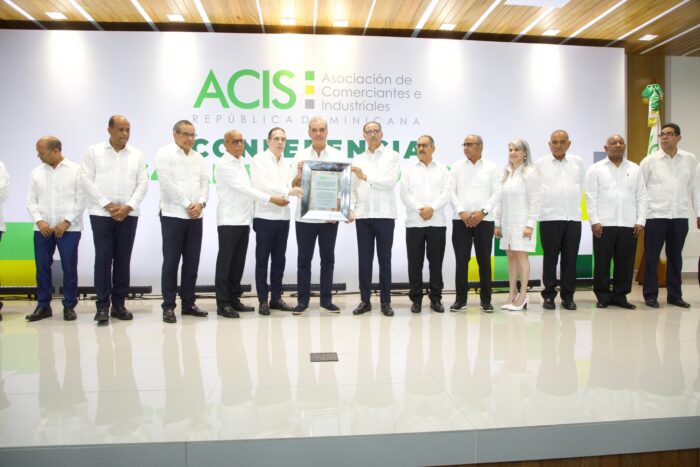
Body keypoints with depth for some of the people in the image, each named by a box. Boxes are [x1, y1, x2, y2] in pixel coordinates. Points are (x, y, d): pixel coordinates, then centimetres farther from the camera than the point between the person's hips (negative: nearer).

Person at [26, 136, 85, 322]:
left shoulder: (76, 170, -1)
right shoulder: (37, 172, 9)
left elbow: (81, 200, -5)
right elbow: (31, 200, 9)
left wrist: (66, 222, -11)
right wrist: (39, 221, -6)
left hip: (68, 228, -3)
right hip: (42, 228, 4)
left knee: (69, 268, 0)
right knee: (42, 267, 5)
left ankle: (69, 306, 10)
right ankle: (43, 305, 17)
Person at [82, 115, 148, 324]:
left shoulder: (137, 154, 9)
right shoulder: (94, 151, 5)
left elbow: (142, 183, 4)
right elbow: (88, 181, -2)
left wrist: (128, 207, -9)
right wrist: (108, 205, -10)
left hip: (128, 214, 2)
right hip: (101, 213, -2)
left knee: (123, 259, 4)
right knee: (103, 258, -4)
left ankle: (118, 304, 11)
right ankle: (102, 305, 3)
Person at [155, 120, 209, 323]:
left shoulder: (198, 157, 15)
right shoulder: (165, 154, -2)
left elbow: (204, 182, 9)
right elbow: (168, 184, -12)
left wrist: (201, 203, -8)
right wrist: (187, 204, -12)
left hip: (195, 216, 5)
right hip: (173, 215, -5)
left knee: (192, 261, 7)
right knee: (171, 262, -1)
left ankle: (188, 303, 16)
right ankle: (168, 306, 6)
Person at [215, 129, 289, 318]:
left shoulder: (241, 163, 17)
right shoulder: (223, 164, -8)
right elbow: (242, 188, -16)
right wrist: (271, 199, -19)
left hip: (243, 220, 7)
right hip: (229, 220, -7)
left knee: (238, 262, 9)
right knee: (225, 262, -3)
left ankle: (234, 299, 16)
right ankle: (222, 304, 1)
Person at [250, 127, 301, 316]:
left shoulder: (287, 163, 16)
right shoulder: (259, 159, -1)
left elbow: (291, 185, 11)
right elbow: (262, 184, -16)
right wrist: (287, 191, -24)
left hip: (283, 217, 5)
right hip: (265, 216, -5)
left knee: (279, 259, 9)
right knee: (262, 259, 1)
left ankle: (276, 298, 16)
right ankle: (263, 300, 6)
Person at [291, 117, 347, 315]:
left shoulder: (338, 156, 2)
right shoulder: (300, 156, 3)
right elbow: (295, 187, -1)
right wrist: (299, 174, -23)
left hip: (329, 217, 0)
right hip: (305, 217, 0)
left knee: (328, 259, 8)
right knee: (304, 260, 5)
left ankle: (326, 300, 18)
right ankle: (302, 300, 14)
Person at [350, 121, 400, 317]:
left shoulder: (392, 156, 5)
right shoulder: (358, 159, 16)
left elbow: (390, 182, -9)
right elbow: (353, 188, 12)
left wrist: (366, 177, -14)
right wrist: (351, 209, 0)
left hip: (384, 214, -3)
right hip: (362, 215, 3)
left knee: (384, 259, 3)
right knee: (364, 259, 4)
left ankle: (385, 301, 9)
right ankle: (365, 300, 12)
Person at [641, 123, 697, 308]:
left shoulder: (690, 159, 4)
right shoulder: (650, 160, -2)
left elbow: (694, 187, 11)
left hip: (680, 216, 2)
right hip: (655, 216, -2)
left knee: (675, 258, 11)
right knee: (652, 257, 2)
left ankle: (674, 295, 21)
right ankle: (650, 295, 11)